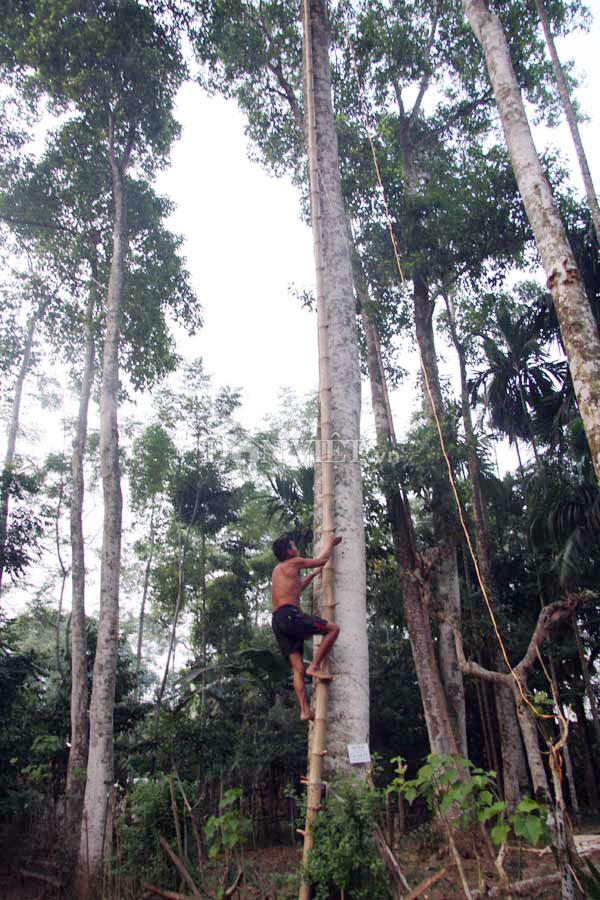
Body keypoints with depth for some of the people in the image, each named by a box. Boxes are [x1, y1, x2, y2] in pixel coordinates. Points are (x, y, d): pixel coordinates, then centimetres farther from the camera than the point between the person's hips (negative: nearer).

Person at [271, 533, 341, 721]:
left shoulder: (278, 570, 28)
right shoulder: (294, 562, 4)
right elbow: (322, 560, 15)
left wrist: (313, 574, 51)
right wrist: (331, 543, 32)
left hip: (277, 621, 8)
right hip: (290, 615, -8)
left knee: (297, 669, 3)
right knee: (333, 628, -6)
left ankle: (304, 710, -6)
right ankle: (314, 666, -10)